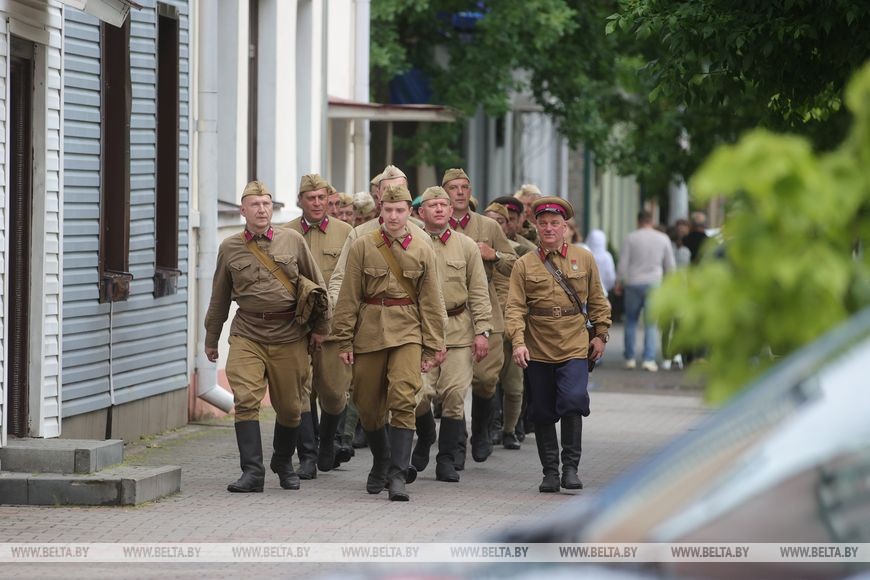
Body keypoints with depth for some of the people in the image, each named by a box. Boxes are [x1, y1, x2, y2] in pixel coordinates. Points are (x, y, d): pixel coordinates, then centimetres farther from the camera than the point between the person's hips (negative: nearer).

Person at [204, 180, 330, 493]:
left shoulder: (292, 241, 4)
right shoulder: (230, 249, 6)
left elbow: (317, 286, 10)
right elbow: (219, 298, 15)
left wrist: (321, 327, 10)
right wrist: (211, 338, 17)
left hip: (289, 335, 0)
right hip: (247, 335, 0)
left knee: (289, 406, 8)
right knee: (246, 401, -14)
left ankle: (283, 463, 30)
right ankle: (252, 471, -13)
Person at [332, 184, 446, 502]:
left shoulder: (423, 249, 4)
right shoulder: (363, 246, 1)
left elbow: (431, 302, 6)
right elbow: (348, 297, 2)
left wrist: (433, 347, 3)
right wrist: (344, 341, -2)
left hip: (408, 332, -1)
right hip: (370, 330, 1)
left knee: (403, 400, -15)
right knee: (367, 404, 9)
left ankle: (397, 476, -15)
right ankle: (381, 461, 34)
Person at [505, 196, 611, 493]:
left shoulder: (584, 258, 6)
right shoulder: (524, 265, 2)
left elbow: (597, 300, 13)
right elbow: (515, 307, -3)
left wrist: (601, 334, 8)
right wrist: (518, 342, -15)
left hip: (574, 348, -1)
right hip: (537, 351, 1)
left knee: (573, 401, -17)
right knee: (543, 413, 5)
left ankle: (571, 466, -7)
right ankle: (550, 471, 17)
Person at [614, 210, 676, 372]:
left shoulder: (631, 238, -1)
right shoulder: (663, 239, 4)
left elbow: (623, 263, -3)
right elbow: (670, 265, 7)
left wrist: (619, 283, 8)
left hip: (633, 284, 0)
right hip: (654, 284, 0)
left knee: (631, 321, 12)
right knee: (651, 324, 2)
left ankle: (629, 358, 12)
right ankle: (649, 359, -8)